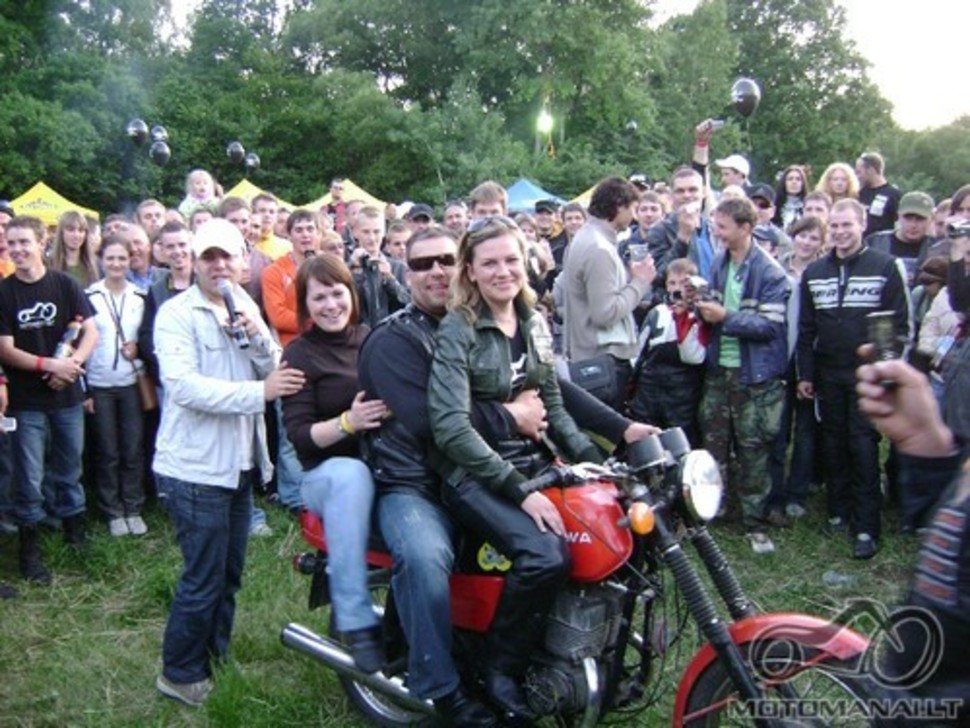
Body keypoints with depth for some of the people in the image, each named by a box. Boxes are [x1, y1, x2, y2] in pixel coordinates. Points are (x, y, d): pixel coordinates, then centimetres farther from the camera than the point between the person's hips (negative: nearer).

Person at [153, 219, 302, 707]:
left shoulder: (247, 308, 11)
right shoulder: (177, 313, -11)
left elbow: (275, 370, 5)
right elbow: (184, 386, -24)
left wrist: (257, 336, -14)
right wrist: (259, 392, -28)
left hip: (240, 463, 7)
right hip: (195, 467, -7)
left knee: (229, 573, 18)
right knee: (202, 579, -1)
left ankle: (217, 656, 35)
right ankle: (180, 675, 17)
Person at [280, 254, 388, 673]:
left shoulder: (373, 339, 13)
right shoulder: (300, 354, 2)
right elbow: (298, 433, -7)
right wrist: (347, 422, -25)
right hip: (326, 473, -4)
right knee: (350, 474, -38)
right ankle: (356, 621, -33)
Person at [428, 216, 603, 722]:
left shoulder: (535, 324, 11)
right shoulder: (457, 331, -10)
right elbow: (451, 428, -20)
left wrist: (594, 461, 2)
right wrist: (519, 490, -25)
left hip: (532, 463, 6)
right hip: (474, 474, -6)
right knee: (545, 556, -30)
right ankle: (498, 669, -5)